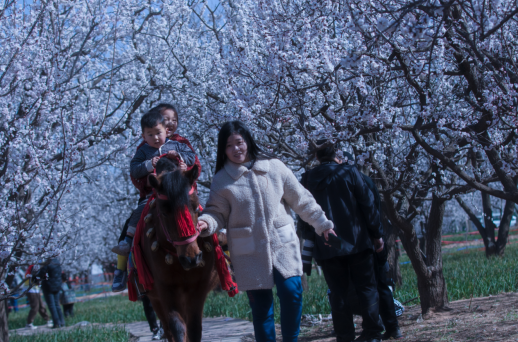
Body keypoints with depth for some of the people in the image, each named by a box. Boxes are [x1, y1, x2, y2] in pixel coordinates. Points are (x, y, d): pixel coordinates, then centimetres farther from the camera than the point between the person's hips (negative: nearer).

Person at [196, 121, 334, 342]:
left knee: (291, 292, -11)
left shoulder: (274, 167, 2)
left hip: (282, 243, 0)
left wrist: (322, 223, 12)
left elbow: (301, 200, 8)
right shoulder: (221, 180, 1)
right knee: (260, 304, 2)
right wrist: (206, 223, -22)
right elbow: (218, 213, 1)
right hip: (249, 251, 0)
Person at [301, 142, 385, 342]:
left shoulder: (308, 179, 4)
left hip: (327, 248, 2)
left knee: (338, 293, 5)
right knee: (366, 288, 6)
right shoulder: (349, 172, -2)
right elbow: (368, 204, -3)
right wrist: (377, 234, 3)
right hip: (357, 242, -1)